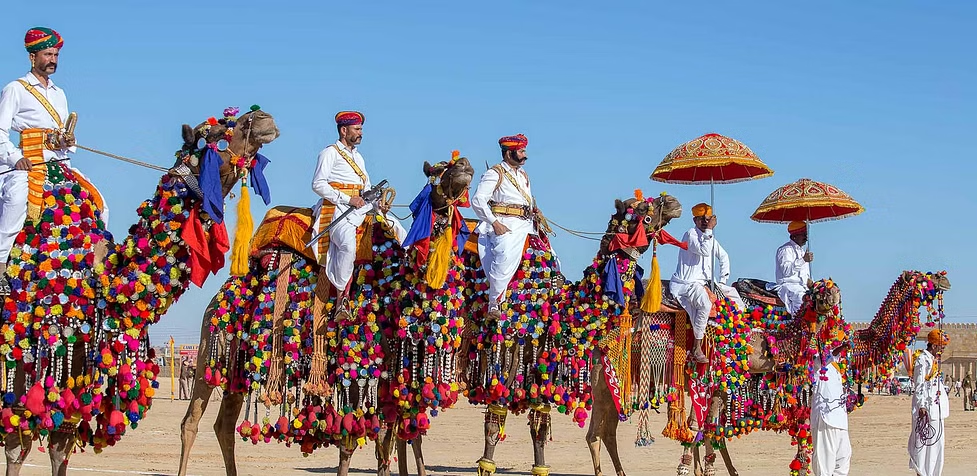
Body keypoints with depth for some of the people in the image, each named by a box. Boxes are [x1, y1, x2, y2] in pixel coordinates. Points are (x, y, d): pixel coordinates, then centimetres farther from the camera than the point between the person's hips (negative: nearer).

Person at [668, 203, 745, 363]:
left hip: (704, 282, 9)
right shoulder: (690, 234, -11)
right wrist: (709, 230, -21)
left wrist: (722, 281, 15)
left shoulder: (710, 238, 14)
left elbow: (723, 257, 24)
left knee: (733, 294, 9)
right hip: (686, 283, -9)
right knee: (705, 304, -35)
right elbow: (704, 250, -28)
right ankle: (697, 348, -32)